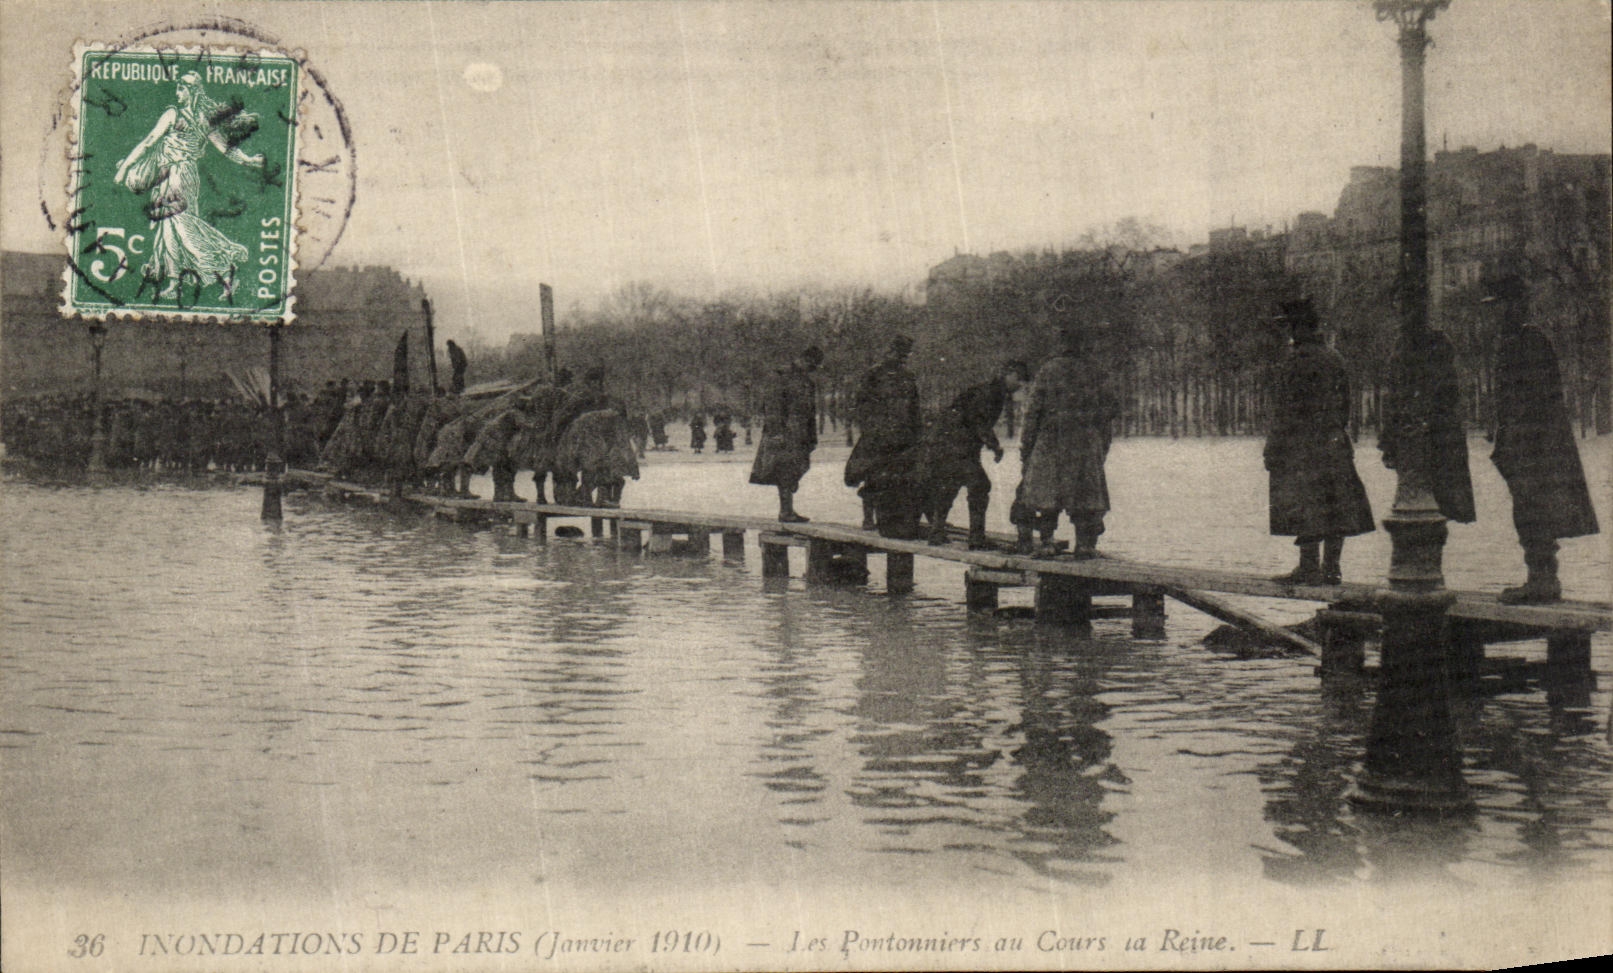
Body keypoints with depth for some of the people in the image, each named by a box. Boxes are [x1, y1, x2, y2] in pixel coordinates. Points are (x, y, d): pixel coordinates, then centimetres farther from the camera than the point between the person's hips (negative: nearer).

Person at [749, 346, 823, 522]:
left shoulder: (807, 382, 20)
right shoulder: (783, 376, -6)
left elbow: (811, 412, 25)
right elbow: (771, 402, -13)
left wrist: (812, 438, 21)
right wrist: (776, 431, -20)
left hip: (800, 434, 8)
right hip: (784, 432, -8)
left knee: (797, 469, 7)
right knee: (786, 469, -10)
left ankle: (787, 510, 11)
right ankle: (786, 511, -11)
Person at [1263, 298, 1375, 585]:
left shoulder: (1294, 361, -11)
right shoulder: (1334, 358, 13)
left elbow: (1285, 411, -13)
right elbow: (1345, 403, 17)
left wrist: (1274, 451, -11)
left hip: (1303, 445, -8)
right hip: (1336, 444, 8)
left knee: (1306, 508, -5)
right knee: (1336, 506, 7)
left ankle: (1309, 568, -4)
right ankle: (1331, 568, 10)